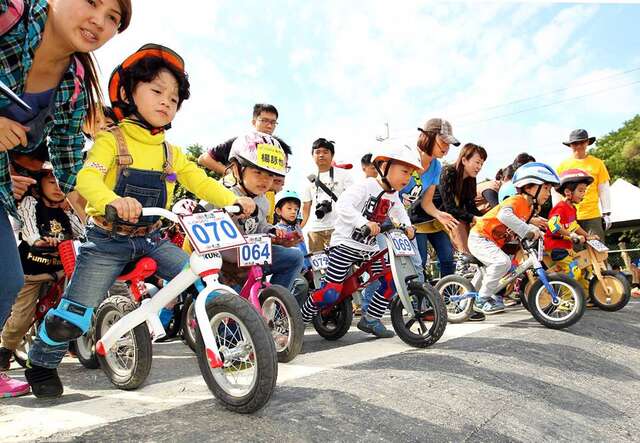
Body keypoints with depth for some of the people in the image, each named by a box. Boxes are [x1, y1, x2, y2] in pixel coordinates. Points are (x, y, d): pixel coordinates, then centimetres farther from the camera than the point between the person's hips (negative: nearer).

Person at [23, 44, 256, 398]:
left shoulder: (171, 153, 8)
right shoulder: (111, 140, -9)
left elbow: (200, 182, 3)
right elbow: (86, 178, -24)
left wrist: (234, 200, -15)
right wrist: (114, 200, -47)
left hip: (151, 238, 5)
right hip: (108, 240, -5)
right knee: (74, 316, -5)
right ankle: (41, 364, 25)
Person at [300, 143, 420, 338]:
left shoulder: (393, 197, 10)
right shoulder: (365, 186, -16)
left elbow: (400, 213, 25)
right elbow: (342, 205, -29)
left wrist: (407, 227, 5)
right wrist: (364, 222, -39)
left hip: (369, 248, 8)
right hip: (345, 244, -8)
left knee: (392, 281, 1)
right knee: (331, 292, -13)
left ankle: (370, 319, 16)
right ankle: (302, 317, 11)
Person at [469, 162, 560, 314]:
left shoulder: (529, 207, 10)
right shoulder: (517, 200, -20)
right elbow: (504, 215, -41)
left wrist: (535, 230, -2)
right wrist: (527, 231, -43)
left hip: (493, 242, 10)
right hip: (479, 237, -10)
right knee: (502, 261, -28)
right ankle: (482, 300, -15)